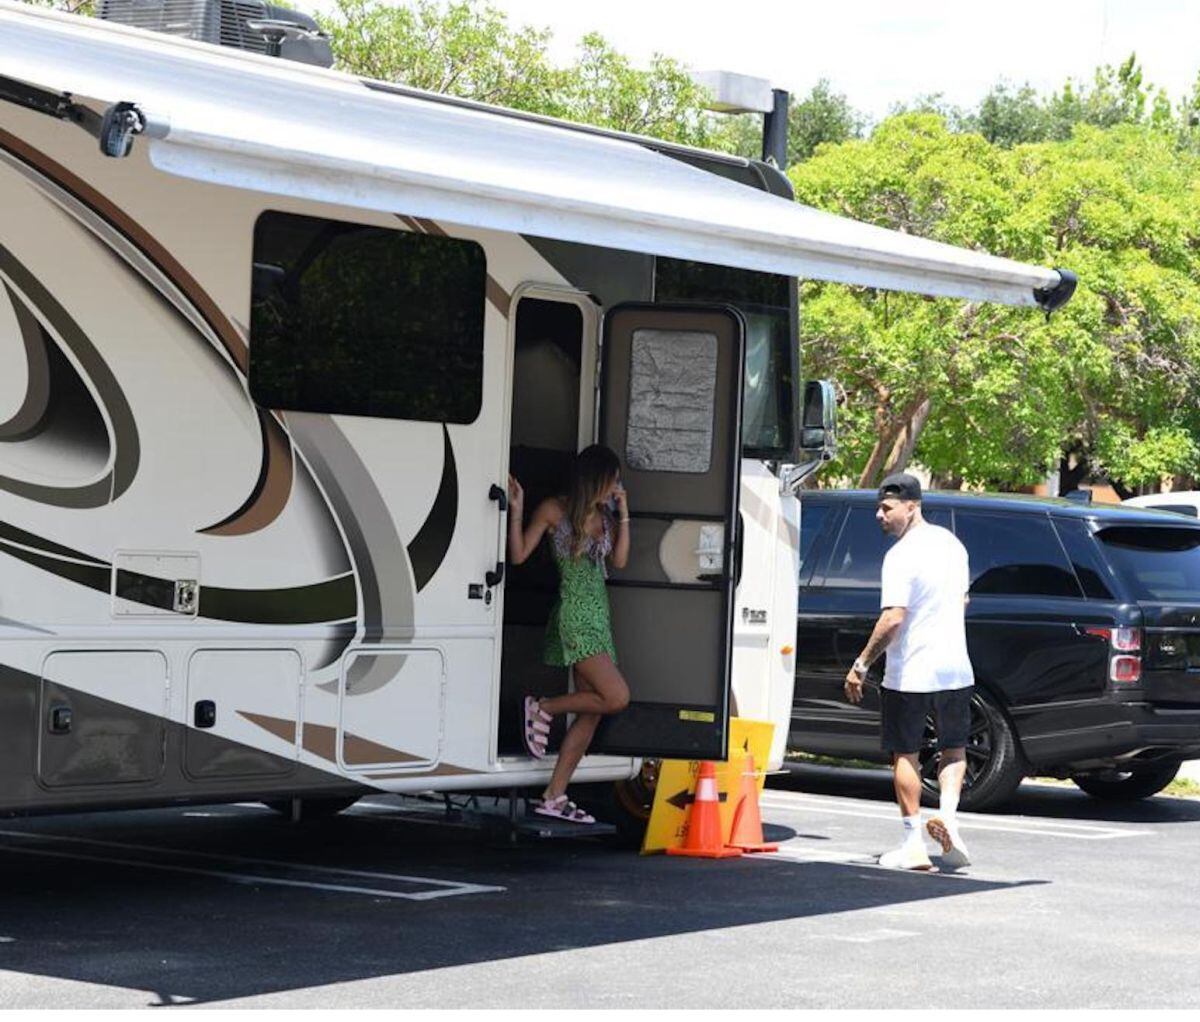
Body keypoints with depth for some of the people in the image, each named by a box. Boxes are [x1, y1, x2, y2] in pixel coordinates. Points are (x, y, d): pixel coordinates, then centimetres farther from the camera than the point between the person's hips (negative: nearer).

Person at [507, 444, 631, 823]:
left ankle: (554, 797, 6)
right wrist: (516, 510, -16)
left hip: (597, 618, 8)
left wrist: (623, 514, 2)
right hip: (573, 617, -8)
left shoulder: (604, 516, 14)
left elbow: (619, 560, 5)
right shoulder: (554, 511, -5)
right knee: (616, 697, -19)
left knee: (590, 712, 3)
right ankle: (542, 709, 0)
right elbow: (518, 555, -5)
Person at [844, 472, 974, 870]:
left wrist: (861, 665, -16)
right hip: (955, 668, 6)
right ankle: (948, 815, -6)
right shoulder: (951, 543, 8)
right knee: (954, 750, 17)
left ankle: (914, 841, 5)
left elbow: (893, 618, -23)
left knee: (905, 755, 6)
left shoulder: (901, 556, -17)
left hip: (909, 673, -6)